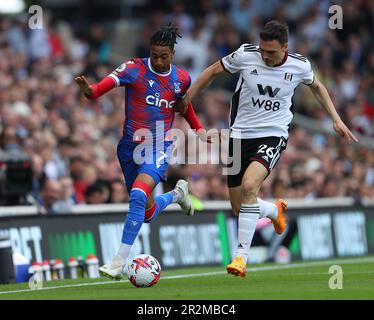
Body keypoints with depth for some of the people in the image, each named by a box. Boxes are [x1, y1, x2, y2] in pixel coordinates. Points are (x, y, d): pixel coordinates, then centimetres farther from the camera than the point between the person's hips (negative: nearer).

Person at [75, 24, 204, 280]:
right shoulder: (135, 69, -10)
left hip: (159, 146, -1)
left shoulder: (182, 79, 1)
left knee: (138, 195, -26)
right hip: (131, 146, 1)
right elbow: (109, 83, -27)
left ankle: (121, 261, -23)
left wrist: (199, 129, 18)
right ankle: (177, 194, 48)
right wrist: (90, 90, -48)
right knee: (148, 213, 10)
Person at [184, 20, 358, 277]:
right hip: (240, 134, 3)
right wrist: (185, 100, 10)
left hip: (273, 135, -3)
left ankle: (241, 256, -25)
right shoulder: (245, 55, -9)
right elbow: (214, 71, 8)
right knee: (240, 208, 6)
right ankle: (275, 210, 43)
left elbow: (317, 86, 17)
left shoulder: (300, 65, -7)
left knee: (249, 185, -31)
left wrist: (336, 119, 13)